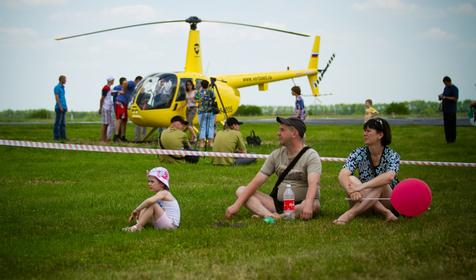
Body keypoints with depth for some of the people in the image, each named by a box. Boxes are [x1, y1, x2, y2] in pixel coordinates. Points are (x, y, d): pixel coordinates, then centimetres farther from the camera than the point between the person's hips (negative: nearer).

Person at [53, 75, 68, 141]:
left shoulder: (62, 88, 19)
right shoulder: (57, 87, -10)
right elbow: (56, 98, -17)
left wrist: (66, 107, 17)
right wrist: (60, 107, -21)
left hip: (63, 108, 9)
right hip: (59, 107, -9)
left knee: (63, 123, 8)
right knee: (58, 122, -7)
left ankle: (63, 136, 10)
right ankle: (56, 137, -6)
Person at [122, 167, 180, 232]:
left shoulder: (163, 193, -16)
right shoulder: (160, 194, 15)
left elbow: (150, 201, -32)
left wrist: (136, 210, -27)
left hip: (171, 224, -10)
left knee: (153, 205, -26)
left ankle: (137, 227, -24)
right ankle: (138, 223, -11)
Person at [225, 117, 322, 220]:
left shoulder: (311, 156, -10)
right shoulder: (276, 155, 6)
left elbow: (313, 184, -27)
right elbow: (257, 181, 1)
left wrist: (308, 204, -48)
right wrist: (237, 204, -10)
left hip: (301, 204, -5)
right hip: (278, 203, 5)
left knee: (314, 205, -39)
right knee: (241, 190, -8)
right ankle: (270, 215, -37)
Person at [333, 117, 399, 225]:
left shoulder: (392, 156, -12)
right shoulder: (359, 154, -5)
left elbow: (389, 177, -34)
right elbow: (342, 175, -22)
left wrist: (362, 186, -43)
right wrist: (352, 191, -43)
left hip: (388, 199, -3)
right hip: (365, 201, 3)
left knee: (381, 182, -33)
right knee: (350, 180, -25)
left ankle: (350, 213, -44)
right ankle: (385, 212, -34)